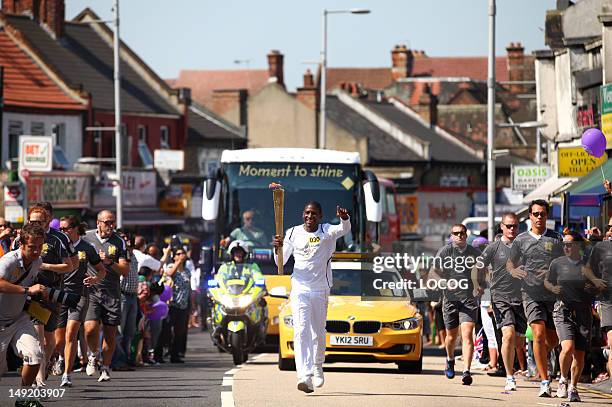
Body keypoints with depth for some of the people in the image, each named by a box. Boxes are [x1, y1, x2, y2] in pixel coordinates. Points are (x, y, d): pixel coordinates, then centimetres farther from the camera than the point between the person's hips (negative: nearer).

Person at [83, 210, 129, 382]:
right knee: (90, 329, -16)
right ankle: (93, 355, 14)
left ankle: (105, 368, 17)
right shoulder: (86, 238, 5)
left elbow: (125, 270, 1)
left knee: (110, 334, 2)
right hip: (91, 290, -1)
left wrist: (110, 262, -14)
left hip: (112, 293, 1)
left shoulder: (119, 242, 5)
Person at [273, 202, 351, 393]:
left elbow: (345, 229, -22)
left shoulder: (327, 232, -1)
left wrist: (345, 218, -44)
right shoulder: (293, 233, 3)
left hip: (321, 291, 1)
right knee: (301, 331, -15)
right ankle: (304, 376, -26)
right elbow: (280, 262, 4)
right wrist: (278, 249, -17)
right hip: (300, 289, -1)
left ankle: (318, 368, 39)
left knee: (318, 332, 13)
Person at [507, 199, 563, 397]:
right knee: (539, 335, -17)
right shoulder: (521, 240, 6)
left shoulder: (556, 239, 8)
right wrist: (516, 272, -5)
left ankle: (540, 357, 42)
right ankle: (545, 383, -16)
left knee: (553, 340, 6)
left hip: (553, 294, 2)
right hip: (531, 294, -2)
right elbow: (510, 264, 17)